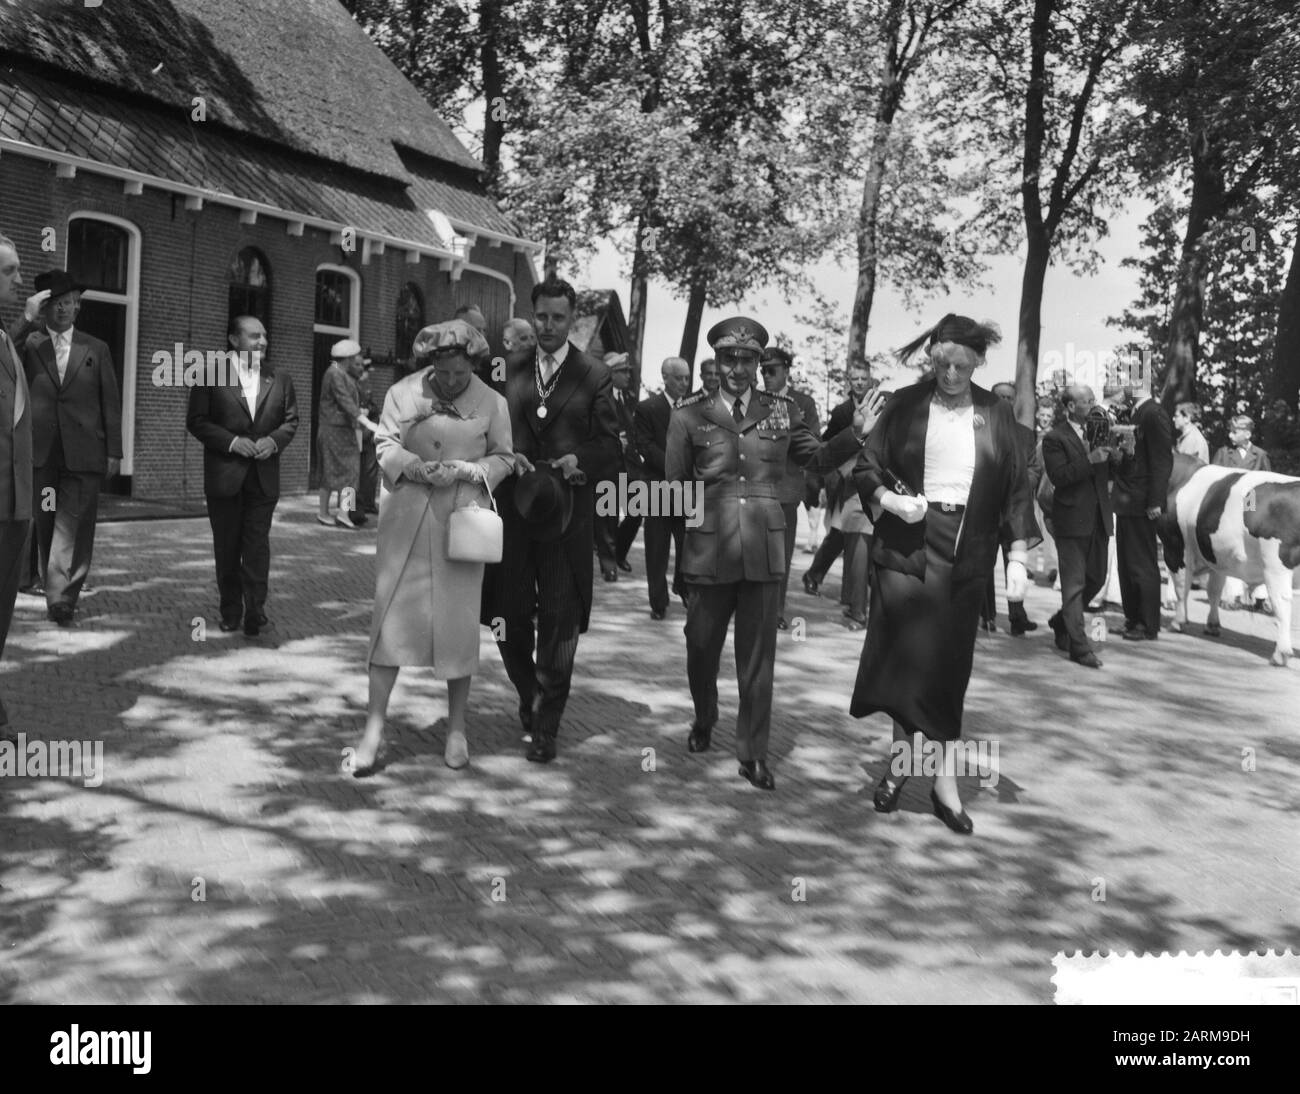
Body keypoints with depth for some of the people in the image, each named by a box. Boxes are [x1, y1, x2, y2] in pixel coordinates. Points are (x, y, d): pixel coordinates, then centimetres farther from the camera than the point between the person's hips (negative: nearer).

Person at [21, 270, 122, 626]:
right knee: (45, 527, 7)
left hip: (83, 453, -1)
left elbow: (111, 403, 8)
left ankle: (61, 597, -11)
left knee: (73, 526, -8)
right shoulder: (28, 345, 8)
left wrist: (114, 452, 3)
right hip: (40, 453, 1)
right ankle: (56, 594, 18)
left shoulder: (97, 350, 10)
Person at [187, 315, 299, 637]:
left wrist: (274, 440, -8)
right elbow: (197, 421, -4)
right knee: (226, 547, 8)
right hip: (224, 476, -1)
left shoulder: (280, 380, 8)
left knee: (258, 545, -4)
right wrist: (231, 441, -15)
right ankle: (230, 611, 20)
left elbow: (291, 421, 11)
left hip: (264, 477, 1)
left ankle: (255, 611, -3)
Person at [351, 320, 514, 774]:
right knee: (392, 614, 0)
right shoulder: (403, 392, 0)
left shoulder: (492, 403, 0)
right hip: (407, 516, 0)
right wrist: (415, 468, -17)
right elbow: (385, 445, 2)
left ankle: (456, 729, 18)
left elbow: (504, 458, 6)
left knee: (459, 621, 4)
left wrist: (471, 470, -13)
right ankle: (375, 725, 9)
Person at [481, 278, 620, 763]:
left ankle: (545, 725, 17)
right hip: (512, 507, 2)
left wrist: (579, 461, -18)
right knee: (509, 619, 7)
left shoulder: (594, 375, 1)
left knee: (559, 624, 3)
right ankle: (531, 700, 34)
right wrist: (508, 458, -9)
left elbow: (609, 447, 1)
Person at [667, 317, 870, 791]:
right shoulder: (690, 416, 0)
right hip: (708, 550, 0)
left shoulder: (783, 411, 5)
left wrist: (857, 432, -3)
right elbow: (674, 486, 4)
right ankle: (703, 721, 42)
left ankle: (753, 752, 19)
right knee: (702, 646, 14)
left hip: (765, 550, 1)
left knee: (758, 654, 6)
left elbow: (820, 457, 10)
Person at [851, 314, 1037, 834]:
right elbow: (866, 469, 5)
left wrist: (1019, 554, -2)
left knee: (949, 665, 4)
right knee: (905, 655, -4)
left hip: (965, 553, 1)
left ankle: (945, 781, 10)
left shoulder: (995, 414, 4)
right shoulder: (906, 405, 2)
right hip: (906, 544, -1)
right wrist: (889, 498, -16)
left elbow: (1016, 486, 5)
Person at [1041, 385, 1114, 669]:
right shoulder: (1055, 438, -7)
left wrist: (1116, 455, -4)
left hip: (1098, 519, 7)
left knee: (1097, 578, 14)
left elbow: (1109, 474, 15)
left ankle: (1061, 622, 35)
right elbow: (1058, 476, -17)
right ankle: (1079, 646, 1)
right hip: (1072, 520, -7)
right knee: (1074, 583, -3)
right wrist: (1089, 461, -24)